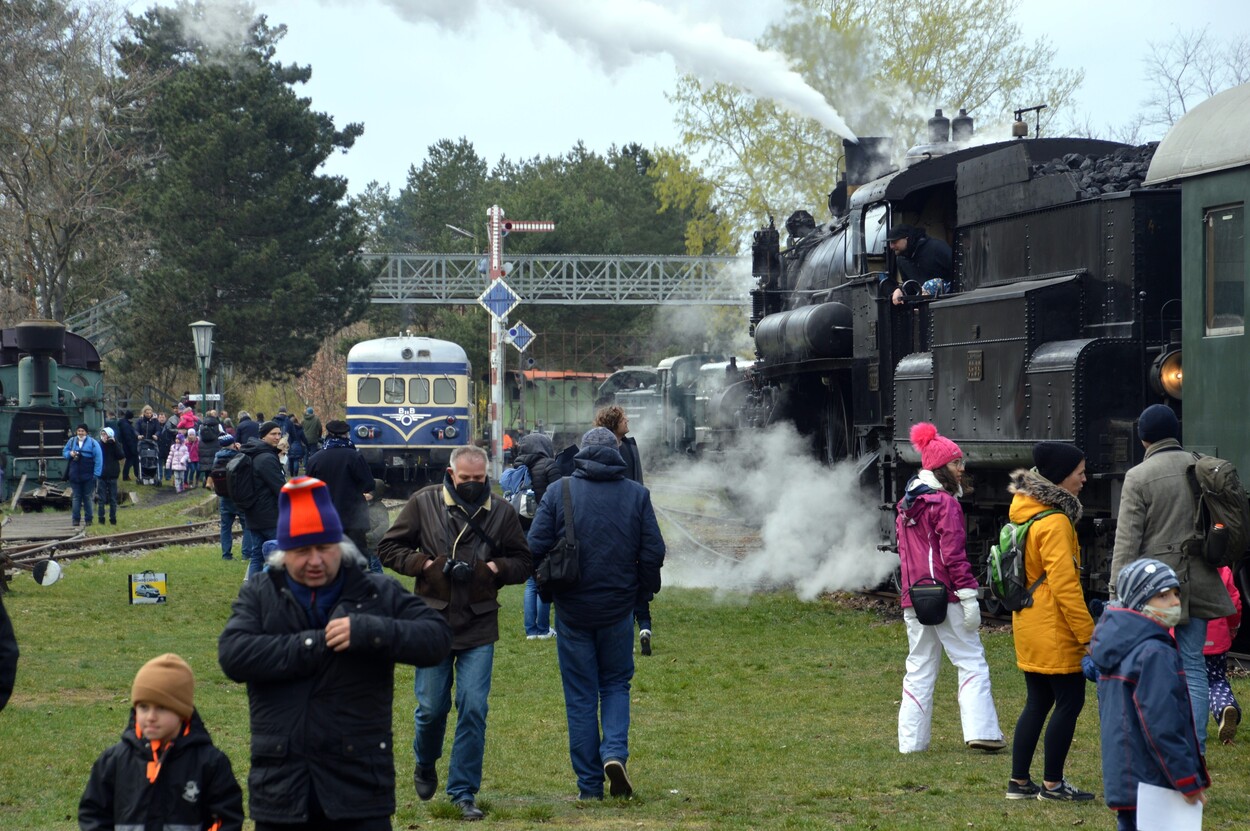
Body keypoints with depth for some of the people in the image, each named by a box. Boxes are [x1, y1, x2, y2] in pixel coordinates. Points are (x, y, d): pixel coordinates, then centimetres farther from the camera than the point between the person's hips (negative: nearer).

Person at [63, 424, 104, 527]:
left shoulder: (93, 443, -6)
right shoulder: (72, 441, 6)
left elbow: (98, 459, -8)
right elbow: (64, 452, 18)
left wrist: (96, 474, -14)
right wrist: (70, 454, -7)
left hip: (88, 476, -3)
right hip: (74, 475, 3)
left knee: (87, 497, 6)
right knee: (76, 497, 4)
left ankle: (88, 519, 13)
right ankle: (76, 519, 6)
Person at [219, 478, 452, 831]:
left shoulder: (379, 594, 3)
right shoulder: (259, 595, 5)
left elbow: (436, 637, -7)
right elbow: (232, 655, -11)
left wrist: (369, 631, -22)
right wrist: (315, 645, -16)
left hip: (360, 788, -1)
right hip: (280, 787, 1)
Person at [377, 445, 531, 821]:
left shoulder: (501, 511, 4)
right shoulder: (424, 503, -1)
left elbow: (522, 562, 11)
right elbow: (389, 547, 4)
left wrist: (495, 568, -9)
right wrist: (425, 564, -11)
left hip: (480, 626, 1)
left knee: (474, 709, -4)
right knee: (432, 706, 6)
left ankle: (464, 791, 5)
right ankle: (425, 766, 36)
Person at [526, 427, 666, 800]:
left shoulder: (559, 492, -5)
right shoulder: (636, 494, -1)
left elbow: (535, 548, -7)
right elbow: (654, 552, -3)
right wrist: (643, 588, 15)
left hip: (572, 609, -1)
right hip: (618, 607, 1)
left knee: (580, 695, 8)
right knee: (616, 684, 17)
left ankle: (589, 784, 9)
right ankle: (615, 752, -8)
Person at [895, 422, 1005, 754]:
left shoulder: (907, 504, 15)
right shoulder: (945, 503, -11)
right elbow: (954, 554, -16)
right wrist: (968, 596, -17)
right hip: (945, 597, -7)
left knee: (919, 669, 11)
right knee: (971, 662, -1)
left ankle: (911, 740, 9)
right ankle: (980, 731, -7)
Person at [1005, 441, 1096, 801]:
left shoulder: (1024, 512, 11)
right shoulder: (1054, 522, -19)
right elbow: (1064, 584, -22)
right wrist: (1087, 633, -18)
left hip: (1028, 627, 9)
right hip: (1055, 632, -9)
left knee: (1037, 702, 14)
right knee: (1070, 702, -1)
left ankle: (1019, 781, 16)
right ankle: (1052, 784, 3)